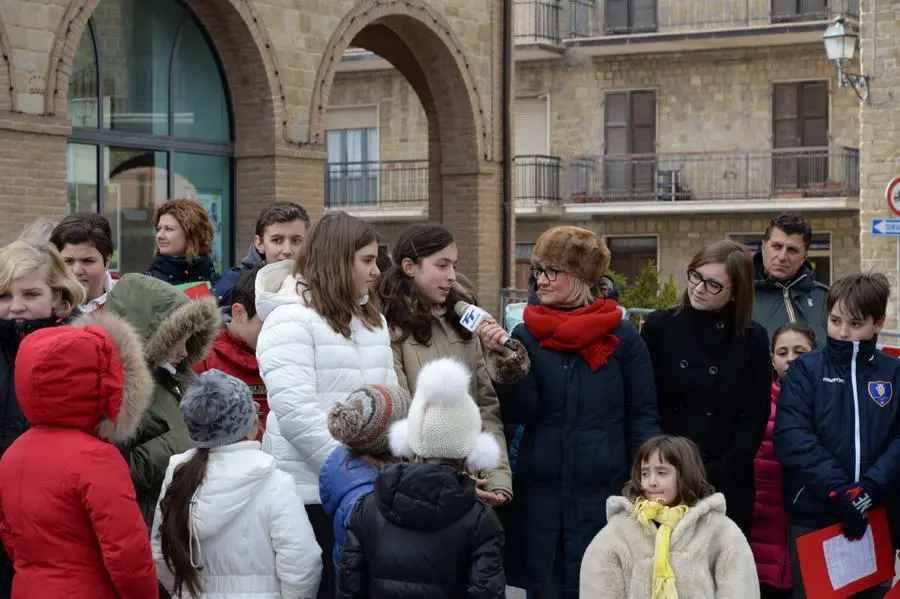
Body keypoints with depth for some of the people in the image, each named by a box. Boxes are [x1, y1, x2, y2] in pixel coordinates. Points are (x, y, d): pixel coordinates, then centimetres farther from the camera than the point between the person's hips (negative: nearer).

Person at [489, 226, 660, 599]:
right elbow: (519, 412, -5)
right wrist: (505, 358, -18)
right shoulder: (527, 336, 4)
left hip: (605, 496, -2)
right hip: (539, 497, 2)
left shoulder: (621, 336, -2)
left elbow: (643, 417, 0)